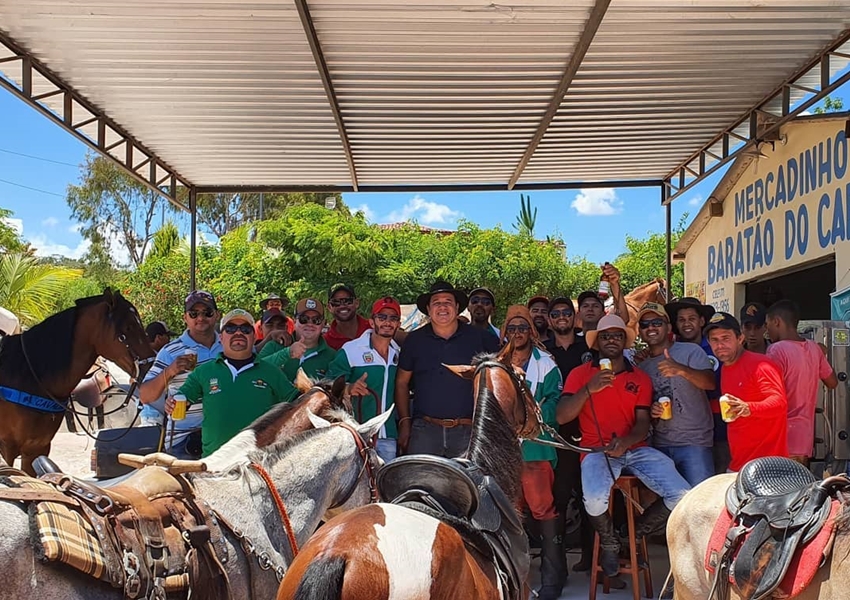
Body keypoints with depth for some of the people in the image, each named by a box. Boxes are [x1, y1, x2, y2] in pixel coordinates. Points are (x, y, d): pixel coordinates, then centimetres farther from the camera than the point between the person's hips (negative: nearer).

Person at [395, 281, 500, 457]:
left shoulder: (479, 338, 5)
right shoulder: (414, 340, 8)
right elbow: (402, 383, 13)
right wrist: (404, 422, 4)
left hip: (467, 431, 0)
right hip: (424, 430, 0)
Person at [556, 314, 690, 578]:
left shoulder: (641, 378, 13)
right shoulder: (580, 374, 5)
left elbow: (643, 422, 4)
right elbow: (561, 417, -4)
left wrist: (625, 442, -18)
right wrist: (588, 390, -18)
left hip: (635, 448, 3)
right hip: (597, 449, -3)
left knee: (682, 496, -17)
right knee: (595, 501, -34)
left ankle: (635, 535, 13)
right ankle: (609, 543, 3)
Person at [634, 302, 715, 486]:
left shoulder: (690, 351, -1)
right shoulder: (641, 367, 14)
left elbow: (710, 383, -17)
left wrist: (682, 369, -35)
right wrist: (649, 412, -4)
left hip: (694, 442, -5)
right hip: (659, 446, 5)